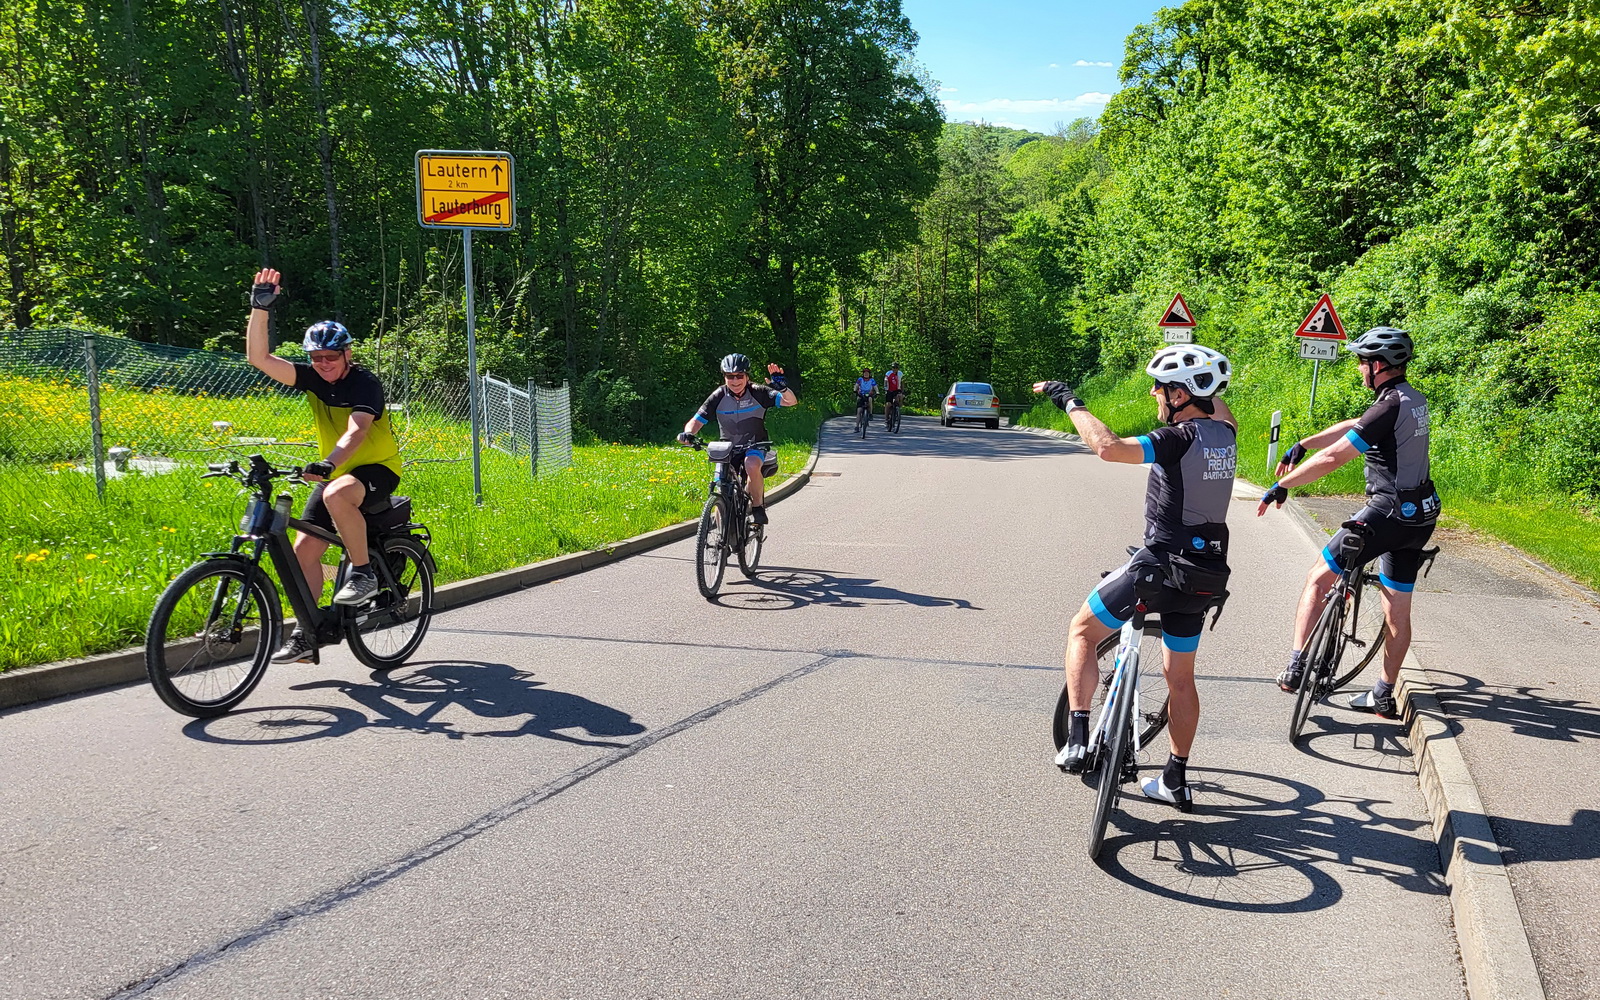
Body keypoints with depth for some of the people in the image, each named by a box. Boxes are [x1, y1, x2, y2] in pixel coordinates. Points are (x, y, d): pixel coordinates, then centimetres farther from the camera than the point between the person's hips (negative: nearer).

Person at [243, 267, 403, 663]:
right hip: (333, 473, 7)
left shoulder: (365, 383, -19)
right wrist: (260, 308, -23)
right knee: (303, 549, -5)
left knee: (337, 495, -39)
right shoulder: (313, 378, -2)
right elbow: (259, 357, -11)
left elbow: (356, 429, -36)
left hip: (377, 468, -6)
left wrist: (328, 464, -53)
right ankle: (305, 634, 5)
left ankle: (363, 572, -21)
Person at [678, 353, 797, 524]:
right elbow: (697, 420, -12)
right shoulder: (719, 396, -11)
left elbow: (791, 401, -22)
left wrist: (783, 388, -44)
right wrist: (688, 433, -34)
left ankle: (758, 506, -13)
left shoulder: (758, 393, -14)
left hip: (755, 446, -2)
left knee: (752, 466, -37)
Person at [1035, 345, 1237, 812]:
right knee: (1180, 677, 18)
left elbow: (1110, 447, -30)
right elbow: (1218, 410, 32)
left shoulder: (1182, 438, -17)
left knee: (1082, 631, 10)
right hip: (1205, 575, 8)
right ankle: (1176, 780, 26)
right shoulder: (1225, 433, 5)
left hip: (1163, 564, -8)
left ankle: (1077, 740, 1)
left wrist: (1070, 402, -19)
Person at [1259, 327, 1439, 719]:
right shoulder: (1414, 399, 11)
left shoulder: (1390, 406, -18)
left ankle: (1296, 667, 0)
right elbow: (1354, 426, 21)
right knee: (1398, 612, 14)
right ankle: (1384, 695, 22)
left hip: (1388, 513, -9)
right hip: (1420, 517, 9)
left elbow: (1332, 457, -20)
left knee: (1318, 579, 2)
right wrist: (1302, 444, 22)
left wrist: (1281, 486, -12)